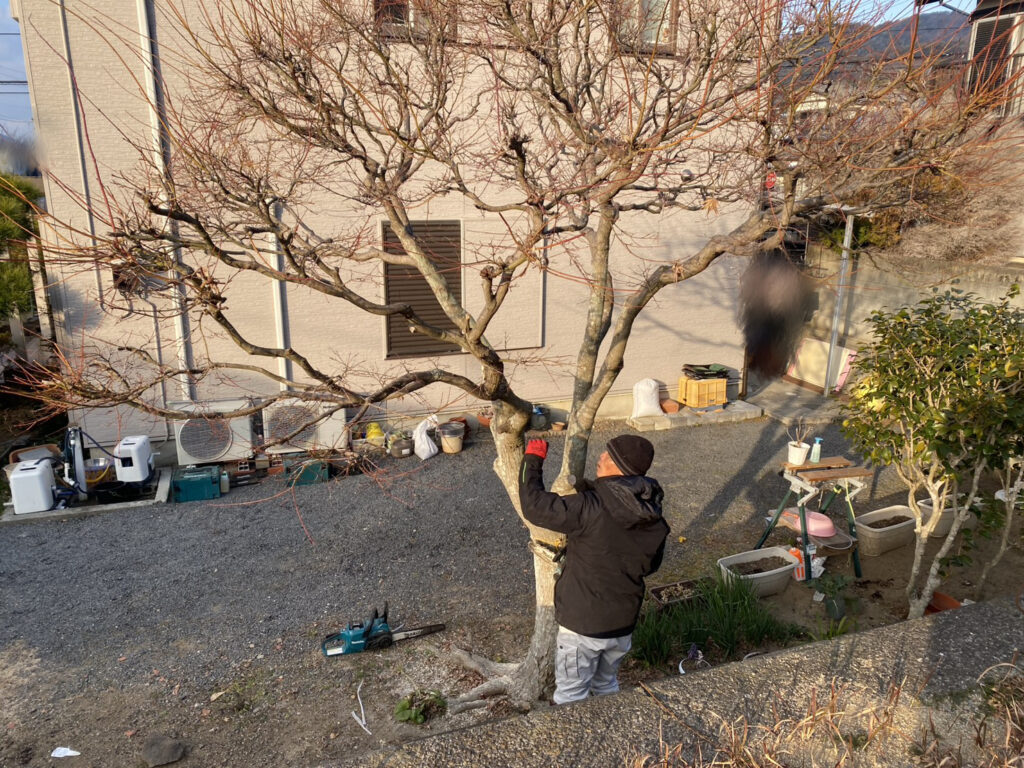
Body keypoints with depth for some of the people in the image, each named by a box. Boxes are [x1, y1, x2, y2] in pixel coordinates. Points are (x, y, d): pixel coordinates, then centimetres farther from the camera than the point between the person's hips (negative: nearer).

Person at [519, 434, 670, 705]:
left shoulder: (591, 508, -28)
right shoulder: (654, 519, -7)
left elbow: (535, 505, -24)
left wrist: (533, 459, -12)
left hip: (583, 624, -6)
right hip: (623, 623, 6)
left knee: (571, 696, 14)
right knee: (607, 685, 28)